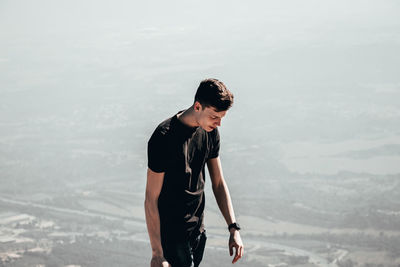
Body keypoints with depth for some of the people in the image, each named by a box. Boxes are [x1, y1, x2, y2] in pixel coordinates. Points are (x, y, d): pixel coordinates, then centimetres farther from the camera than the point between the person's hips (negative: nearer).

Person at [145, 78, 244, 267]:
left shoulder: (210, 132, 2)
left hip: (198, 230, 7)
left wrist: (234, 229, 2)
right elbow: (151, 200, -19)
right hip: (172, 235, -7)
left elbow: (218, 183, 10)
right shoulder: (163, 138, -22)